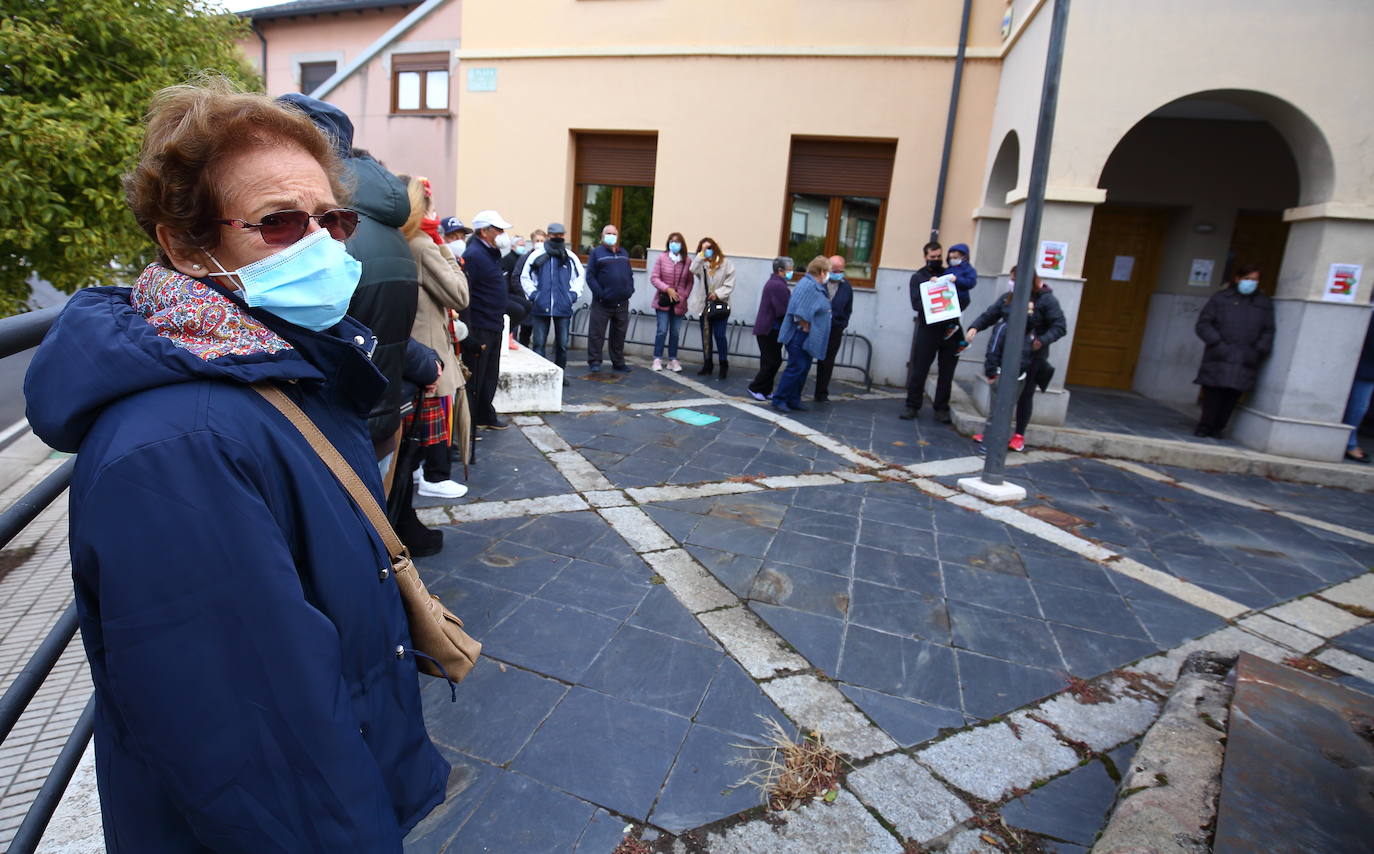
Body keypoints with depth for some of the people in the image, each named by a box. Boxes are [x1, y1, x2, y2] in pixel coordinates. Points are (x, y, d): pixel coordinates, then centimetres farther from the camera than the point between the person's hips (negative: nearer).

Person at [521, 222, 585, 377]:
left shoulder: (570, 257, 5)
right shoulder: (537, 255, 1)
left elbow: (580, 276, 17)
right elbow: (525, 277, 9)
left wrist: (574, 294, 6)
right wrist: (533, 293, -1)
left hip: (563, 306, 2)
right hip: (541, 306, -1)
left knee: (562, 343, 8)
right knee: (539, 342, 0)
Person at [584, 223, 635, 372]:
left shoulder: (624, 253, 16)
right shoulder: (597, 253, 0)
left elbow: (630, 274, 20)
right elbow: (590, 276, -6)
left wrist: (630, 290, 4)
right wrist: (600, 293, -15)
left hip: (622, 303, 5)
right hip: (602, 303, -5)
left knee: (619, 334, 10)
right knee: (597, 333, -2)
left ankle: (618, 362, 20)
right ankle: (594, 361, 8)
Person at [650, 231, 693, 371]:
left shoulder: (687, 262, -2)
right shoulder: (661, 258, -2)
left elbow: (689, 282, 2)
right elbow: (654, 278, -4)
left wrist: (684, 296, -8)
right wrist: (667, 289, -14)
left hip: (679, 304, 1)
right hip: (663, 301, -1)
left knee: (675, 332, 7)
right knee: (662, 330, -2)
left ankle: (673, 360, 16)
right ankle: (657, 359, 8)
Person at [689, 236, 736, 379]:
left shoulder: (726, 263, -3)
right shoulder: (702, 263, 6)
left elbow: (730, 284, -5)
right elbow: (693, 270, -15)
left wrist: (718, 294, -17)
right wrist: (701, 254, -15)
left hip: (720, 304, -4)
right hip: (704, 304, 4)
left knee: (719, 335, -7)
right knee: (706, 335, 10)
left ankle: (724, 365, 5)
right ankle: (707, 365, 20)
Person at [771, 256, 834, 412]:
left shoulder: (818, 287, 14)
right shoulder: (808, 285, -18)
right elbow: (799, 311, -26)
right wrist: (805, 328, -17)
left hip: (808, 338, 10)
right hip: (799, 335, -10)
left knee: (804, 368, 12)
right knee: (796, 368, -8)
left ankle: (793, 400, 20)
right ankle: (779, 399, -1)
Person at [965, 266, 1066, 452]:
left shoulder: (1046, 300, -11)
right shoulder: (1008, 297, 3)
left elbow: (1060, 326, -12)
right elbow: (989, 315, 2)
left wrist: (1042, 341, -26)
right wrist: (974, 327, -16)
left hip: (1032, 358, -4)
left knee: (1025, 396, 9)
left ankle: (1019, 435, 22)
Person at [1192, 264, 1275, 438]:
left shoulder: (1264, 303, 15)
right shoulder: (1221, 298, 7)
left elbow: (1268, 331, 14)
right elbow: (1203, 324, 3)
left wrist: (1259, 351, 0)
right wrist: (1217, 343, -8)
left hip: (1244, 363, 2)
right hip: (1219, 359, -2)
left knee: (1232, 395, -2)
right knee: (1213, 393, -7)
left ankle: (1217, 428, 9)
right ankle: (1205, 427, 6)